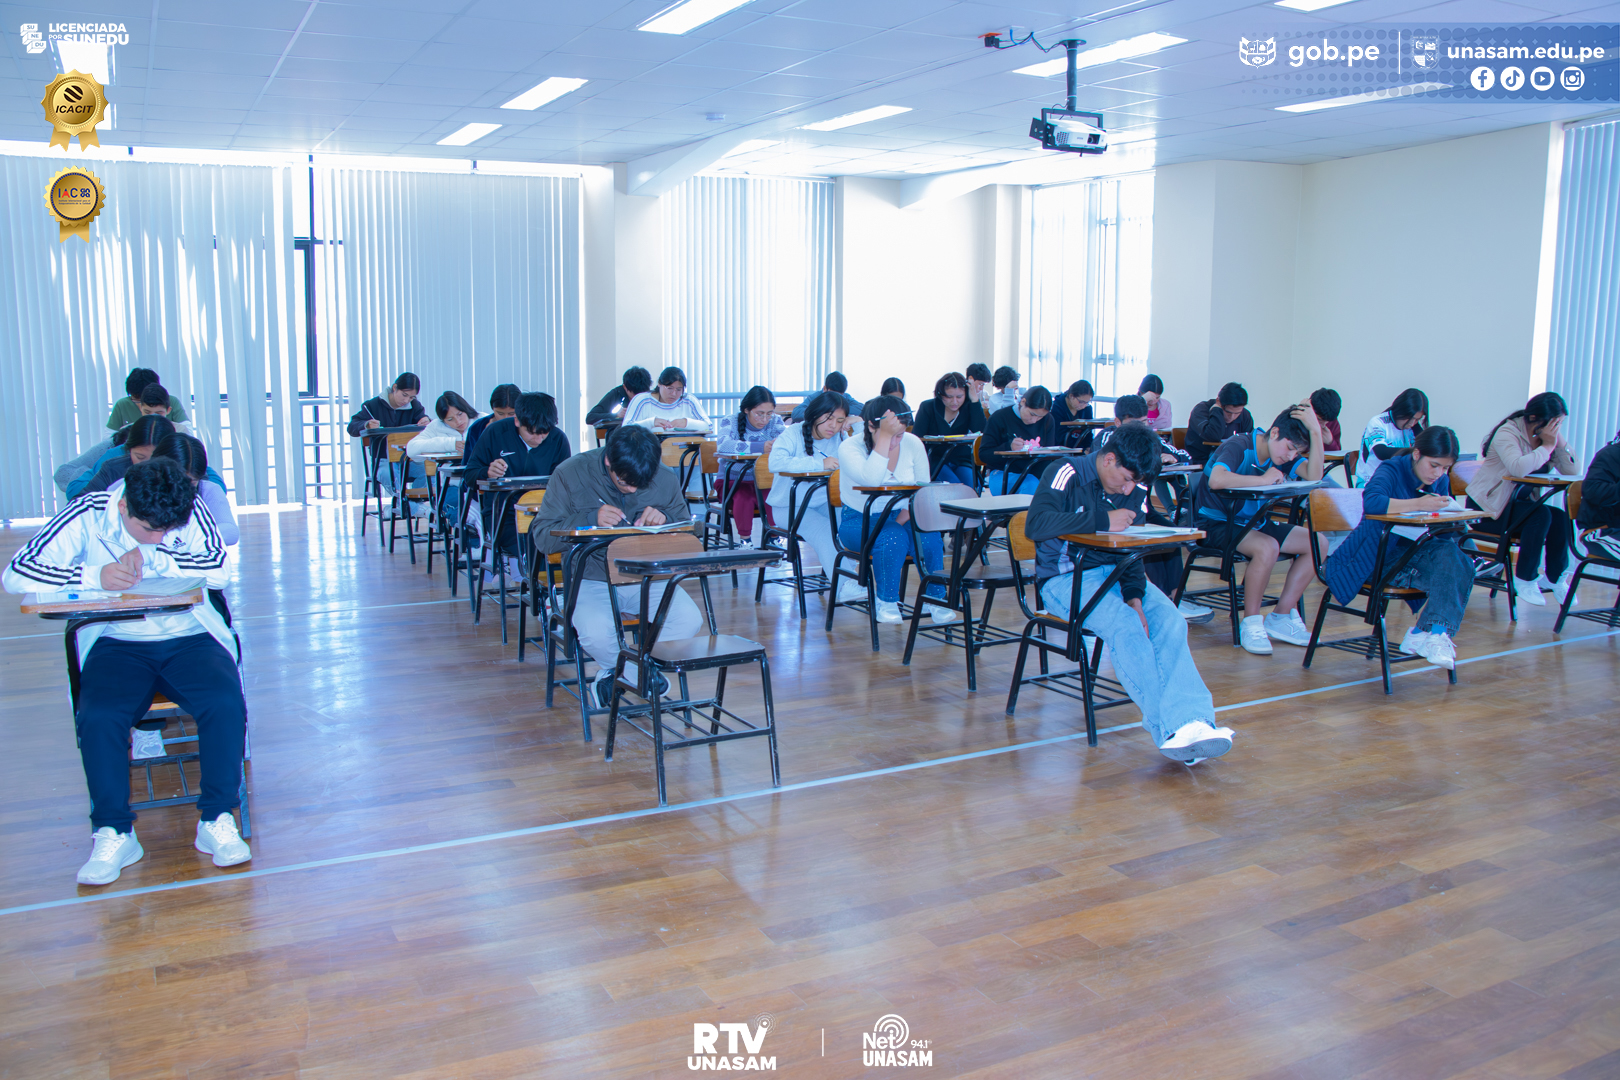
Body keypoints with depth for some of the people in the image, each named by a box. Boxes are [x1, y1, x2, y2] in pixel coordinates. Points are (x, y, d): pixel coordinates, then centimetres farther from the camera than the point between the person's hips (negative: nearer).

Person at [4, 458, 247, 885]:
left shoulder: (191, 511, -2)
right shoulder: (87, 515, -5)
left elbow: (220, 568, -13)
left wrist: (150, 558, -19)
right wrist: (95, 576, -25)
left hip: (188, 637, 0)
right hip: (117, 643, 0)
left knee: (226, 703, -28)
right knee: (97, 717, -29)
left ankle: (217, 822, -13)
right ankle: (114, 834, -13)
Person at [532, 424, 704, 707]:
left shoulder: (666, 479, 0)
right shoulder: (570, 474, -7)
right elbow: (542, 535, -8)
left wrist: (665, 520, -14)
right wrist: (591, 519, -23)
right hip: (591, 579, -2)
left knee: (689, 621, -25)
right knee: (597, 633, -35)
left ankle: (616, 671, 0)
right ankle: (645, 676, 0)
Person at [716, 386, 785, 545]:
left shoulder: (775, 421, 3)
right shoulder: (732, 422, -7)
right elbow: (724, 444, -29)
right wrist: (760, 447, -40)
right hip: (733, 480, -2)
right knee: (744, 497, -34)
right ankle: (744, 539, -14)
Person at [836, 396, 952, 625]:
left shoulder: (913, 444, -2)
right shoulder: (850, 447, -15)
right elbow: (871, 481, -34)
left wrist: (900, 520, -17)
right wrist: (885, 436, -34)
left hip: (900, 518, 4)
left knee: (930, 538, -27)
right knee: (893, 538, -34)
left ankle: (937, 602, -9)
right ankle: (886, 604, -15)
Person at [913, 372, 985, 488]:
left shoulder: (968, 408, 4)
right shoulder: (927, 407, 0)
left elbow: (980, 431, -14)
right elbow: (917, 438, -10)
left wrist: (975, 401, -14)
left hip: (962, 461, 2)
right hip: (935, 460, -2)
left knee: (972, 488, -27)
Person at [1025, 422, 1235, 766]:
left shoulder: (1135, 490, 9)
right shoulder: (1067, 475, -10)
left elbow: (1132, 550, 7)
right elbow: (1036, 524, -25)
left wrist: (1135, 595, -12)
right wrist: (1103, 521, -23)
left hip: (1113, 572, 6)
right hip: (1065, 578, -6)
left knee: (1169, 620, -22)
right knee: (1125, 625, -31)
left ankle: (1190, 723, -36)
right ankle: (1169, 728, -32)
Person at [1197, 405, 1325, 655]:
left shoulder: (1282, 454, 3)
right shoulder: (1238, 447, -19)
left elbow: (1314, 476, -15)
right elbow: (1216, 480, -40)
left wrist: (1315, 432, -20)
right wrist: (1264, 480, -31)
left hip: (1253, 523, 8)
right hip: (1217, 524, -8)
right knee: (1267, 546, -35)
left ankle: (1280, 618, 0)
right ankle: (1251, 623, -18)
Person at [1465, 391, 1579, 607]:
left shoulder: (1551, 435, 5)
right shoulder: (1508, 433, -17)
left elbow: (1573, 470, -5)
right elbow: (1518, 468, -38)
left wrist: (1558, 442, -16)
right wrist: (1547, 446, -26)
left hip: (1518, 503, 7)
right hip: (1487, 508, -7)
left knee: (1560, 517, -21)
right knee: (1541, 515, -29)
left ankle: (1556, 578, -4)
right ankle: (1524, 580, -16)